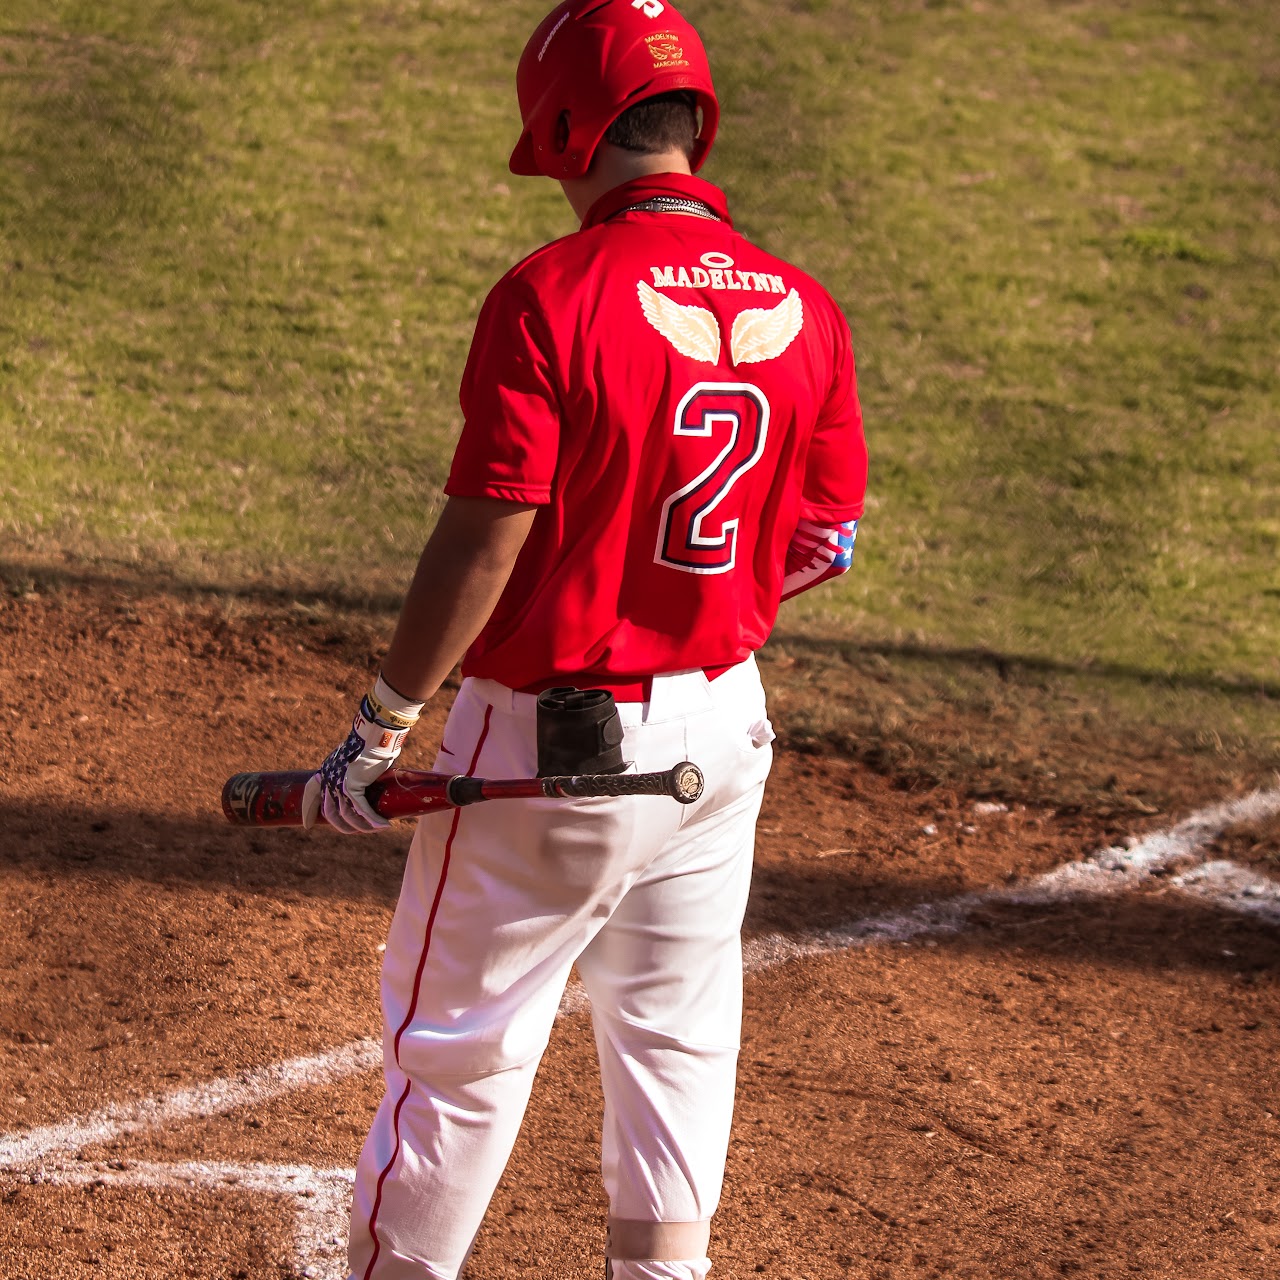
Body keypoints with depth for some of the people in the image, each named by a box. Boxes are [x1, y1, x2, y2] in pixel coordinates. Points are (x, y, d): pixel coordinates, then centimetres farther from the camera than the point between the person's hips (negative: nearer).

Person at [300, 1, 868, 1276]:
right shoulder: (802, 309, -1)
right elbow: (827, 539, 7)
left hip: (547, 739, -5)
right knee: (676, 1040, 17)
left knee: (459, 1046, 7)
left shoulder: (551, 296, -18)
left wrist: (378, 727, -11)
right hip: (720, 724, 6)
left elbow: (484, 543, -19)